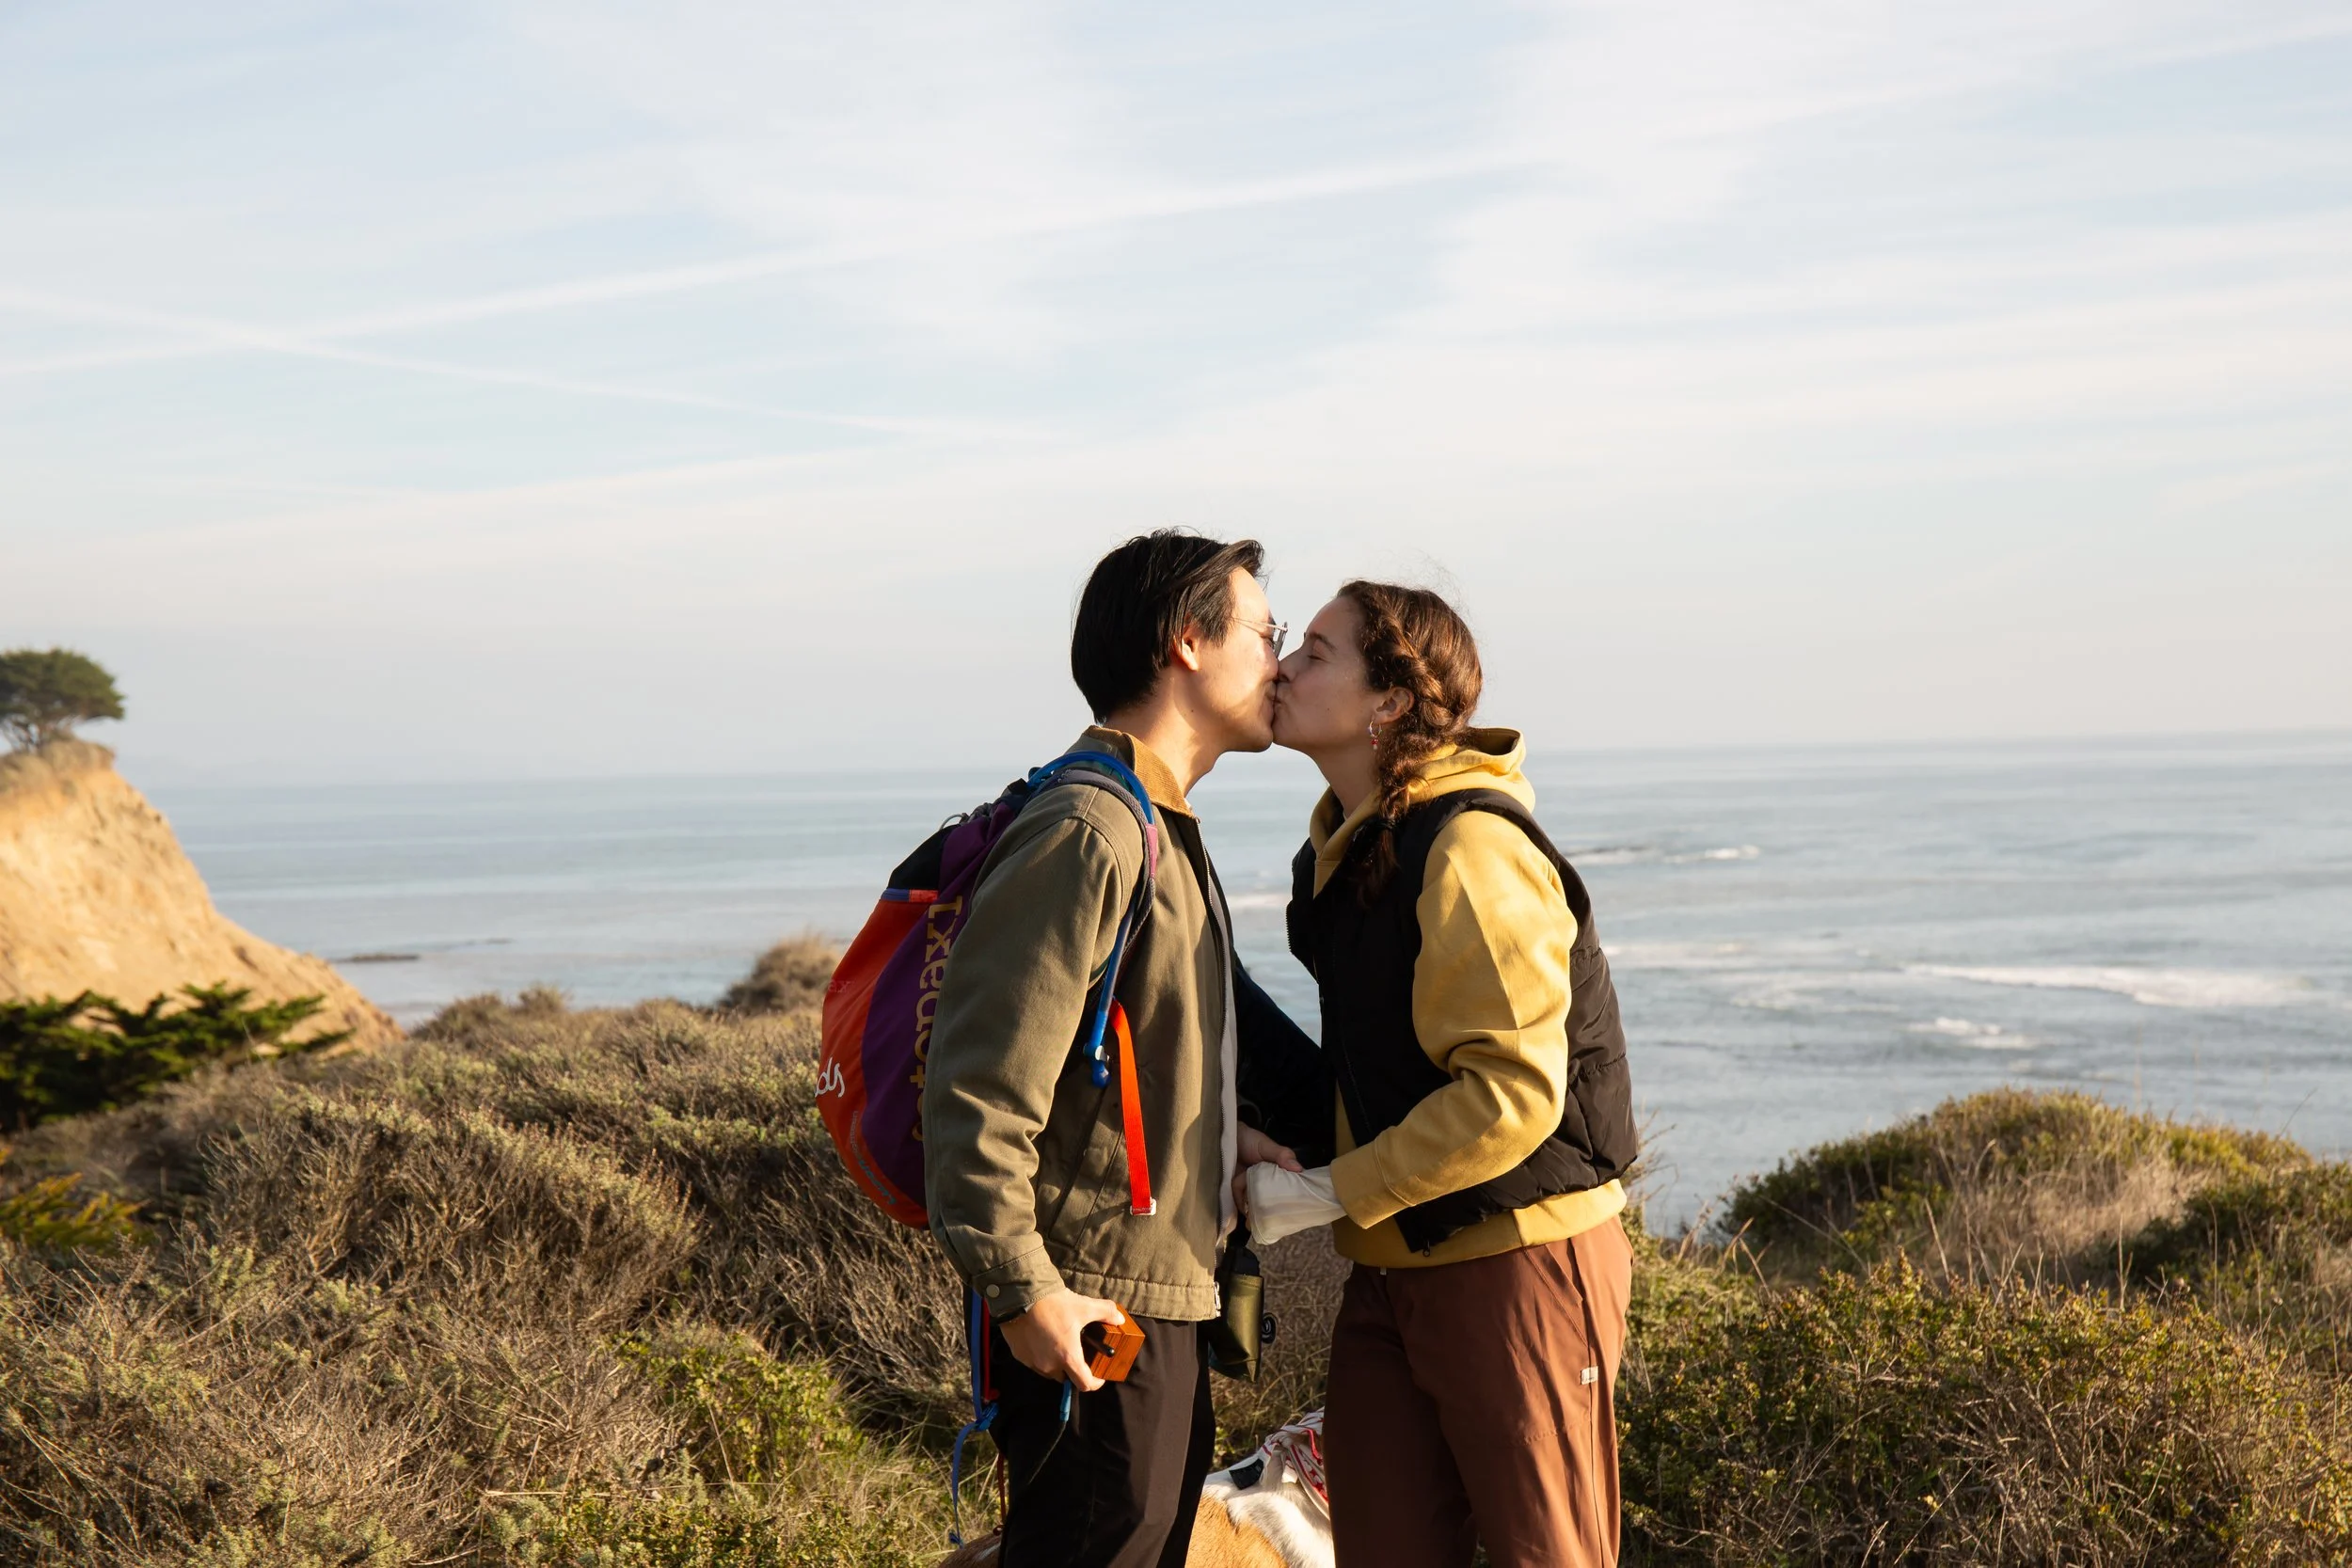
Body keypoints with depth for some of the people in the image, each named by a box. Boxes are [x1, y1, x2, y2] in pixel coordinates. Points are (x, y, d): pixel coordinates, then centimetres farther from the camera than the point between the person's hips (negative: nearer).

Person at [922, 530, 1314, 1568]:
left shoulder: (1159, 830, 18)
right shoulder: (1085, 834, -17)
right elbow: (978, 1085, -23)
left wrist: (1227, 1140, 14)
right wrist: (1023, 1292, -24)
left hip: (1161, 1302, 11)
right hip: (1092, 1316, -10)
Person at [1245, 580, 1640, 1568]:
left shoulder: (1471, 846, -18)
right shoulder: (1345, 846, 12)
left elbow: (1514, 1092, -24)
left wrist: (1329, 1193, -19)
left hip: (1517, 1257, -9)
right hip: (1393, 1266, 9)